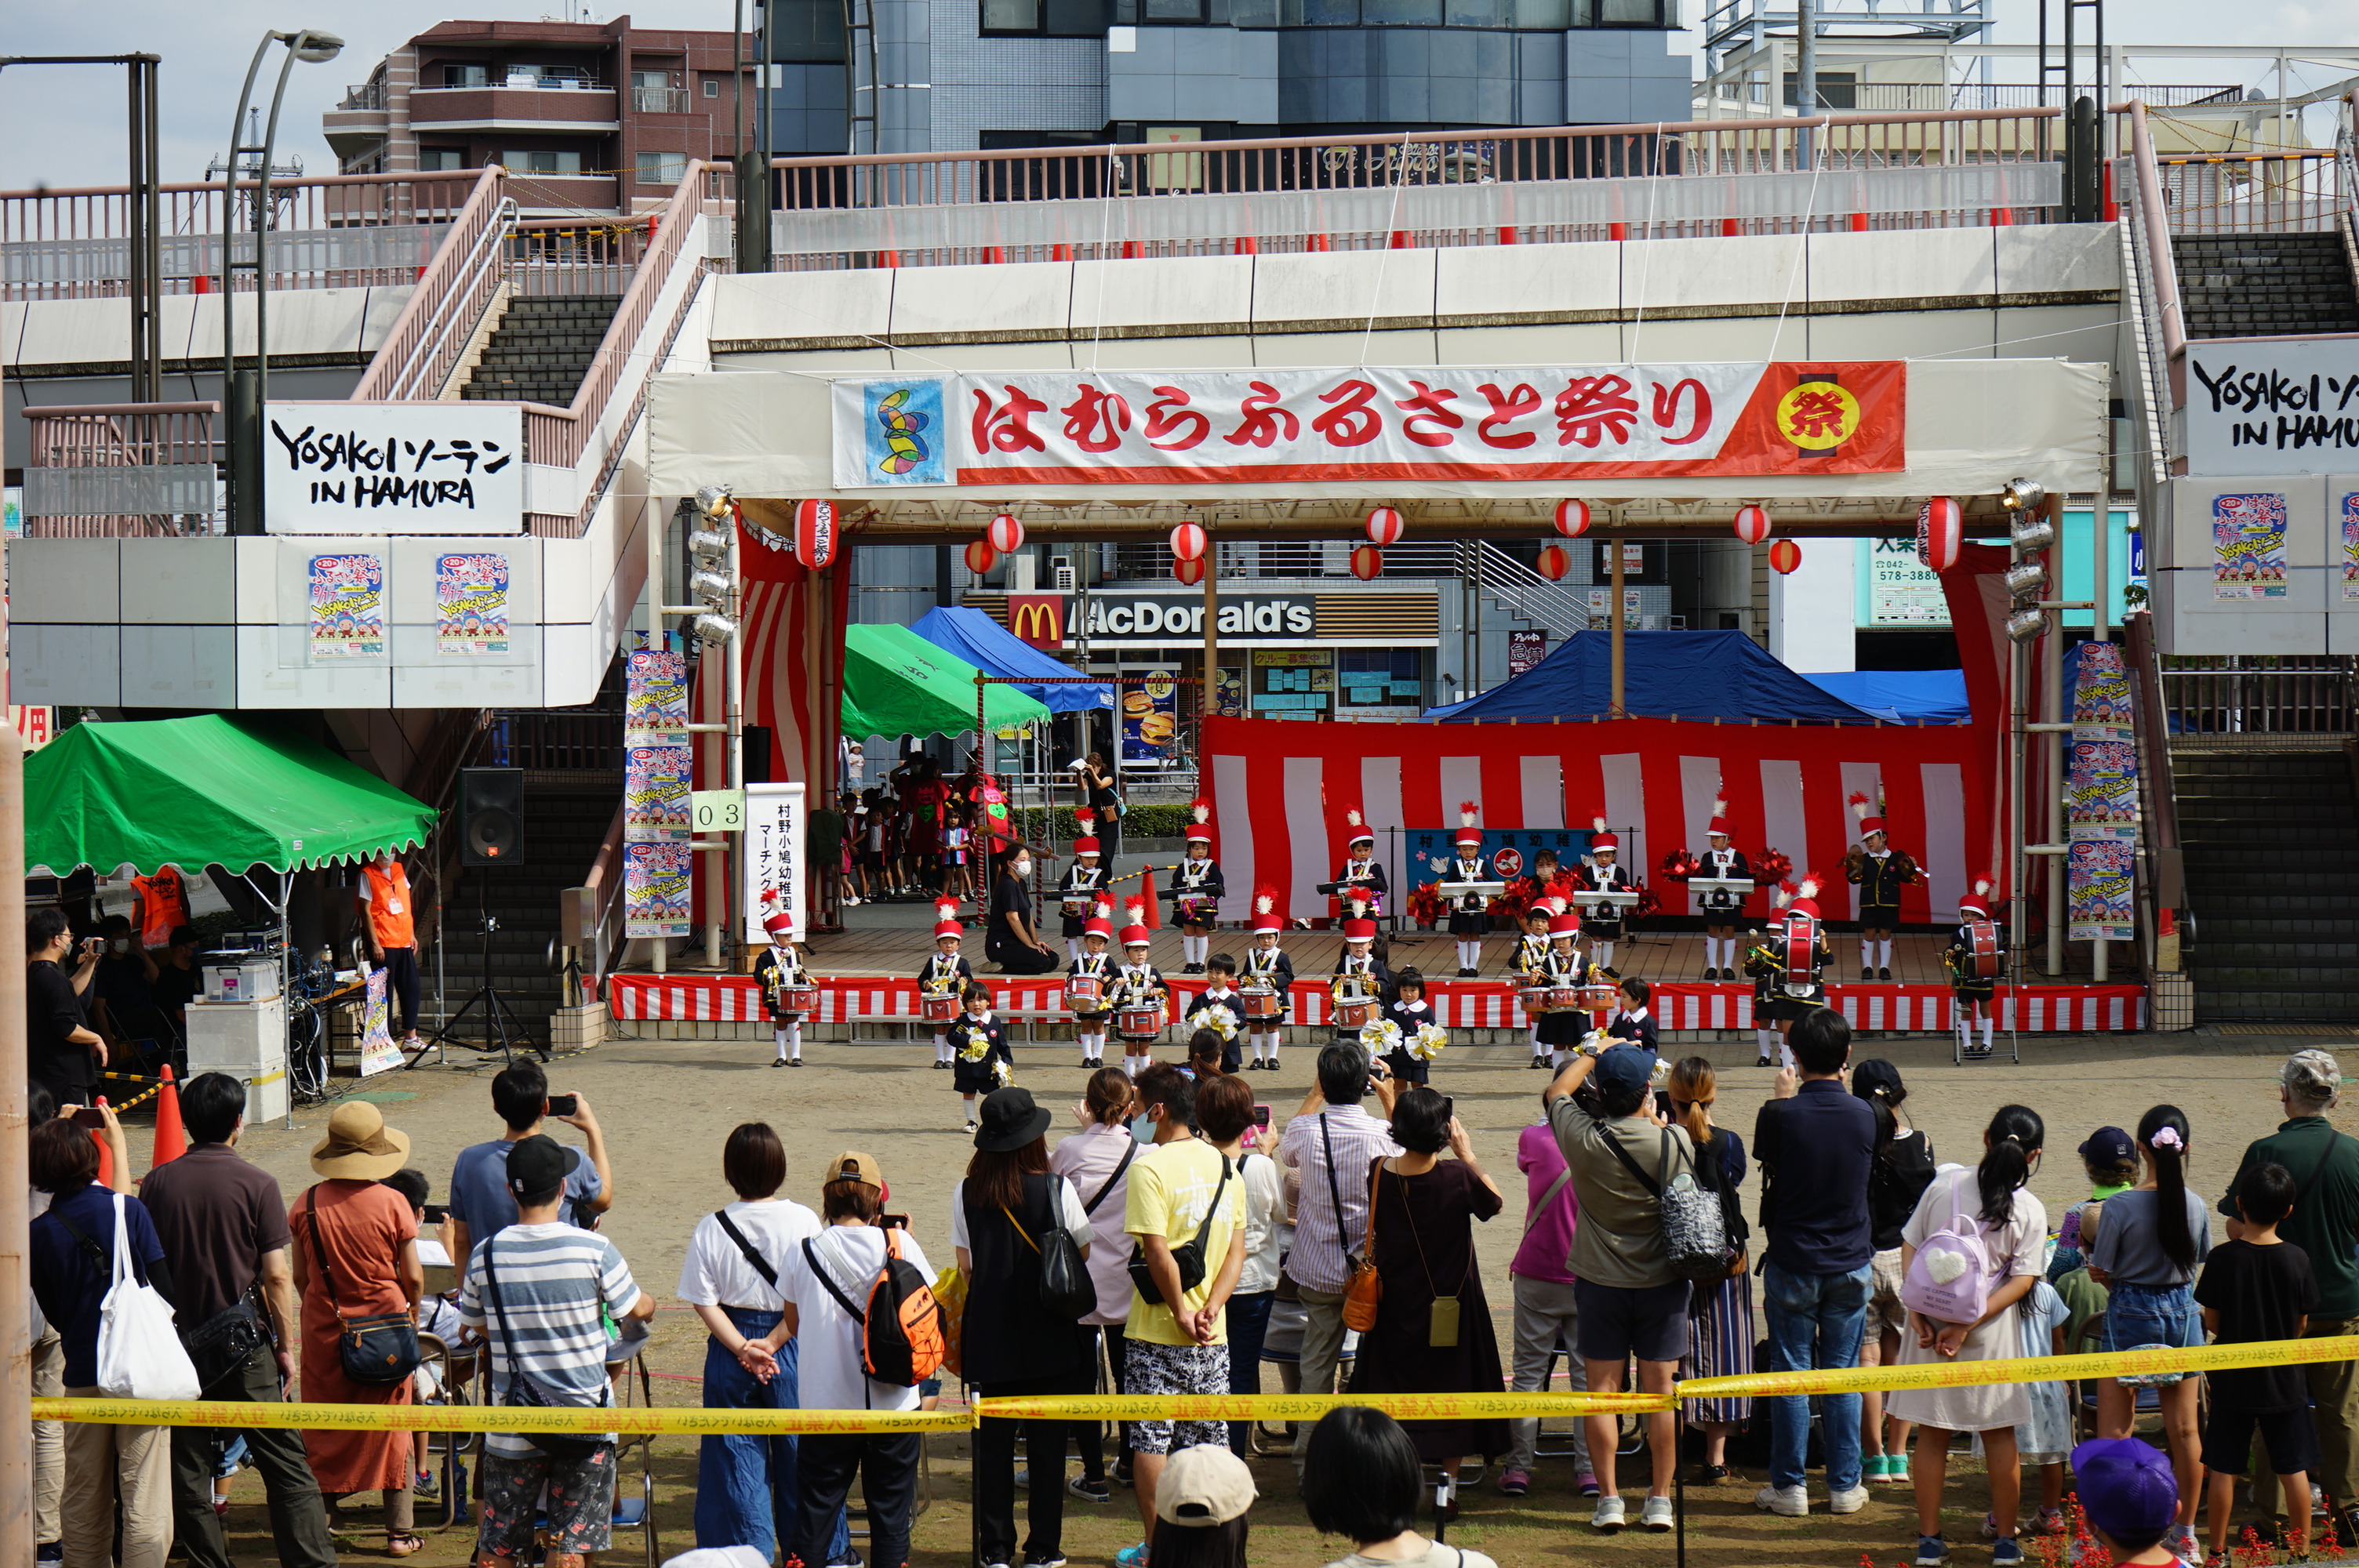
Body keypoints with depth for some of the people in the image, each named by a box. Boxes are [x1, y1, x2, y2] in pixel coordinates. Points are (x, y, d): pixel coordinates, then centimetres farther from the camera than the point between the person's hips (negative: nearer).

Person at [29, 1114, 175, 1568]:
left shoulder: (39, 1233, -2)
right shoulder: (127, 1209, -8)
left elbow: (52, 1312, 7)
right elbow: (163, 1287, -8)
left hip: (82, 1375, 2)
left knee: (84, 1497, 13)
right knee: (145, 1496, 0)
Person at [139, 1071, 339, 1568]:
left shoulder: (157, 1183, 1)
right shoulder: (256, 1184, -9)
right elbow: (276, 1275, -10)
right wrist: (286, 1347, -1)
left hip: (179, 1339, 3)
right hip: (243, 1339, -3)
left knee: (189, 1466, 10)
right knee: (284, 1463, 1)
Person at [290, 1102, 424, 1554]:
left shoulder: (307, 1204, -6)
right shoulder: (392, 1203, -12)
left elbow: (299, 1277, 1)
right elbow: (413, 1278, -8)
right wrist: (410, 1314, 12)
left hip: (325, 1330, 2)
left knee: (322, 1431, 12)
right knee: (392, 1429, 7)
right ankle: (399, 1531, 10)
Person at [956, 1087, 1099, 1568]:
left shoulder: (966, 1194, -5)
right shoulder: (1056, 1189, -11)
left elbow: (965, 1266, 2)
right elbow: (1083, 1253, -1)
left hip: (988, 1335, 2)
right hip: (1048, 1335, -2)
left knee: (993, 1442, 9)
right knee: (1047, 1442, 8)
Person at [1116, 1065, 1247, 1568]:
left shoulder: (1149, 1167, -13)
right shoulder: (1224, 1165, 7)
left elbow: (1158, 1252, -18)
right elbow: (1237, 1249, 4)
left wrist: (1182, 1312, -10)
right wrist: (1211, 1308, -3)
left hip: (1157, 1332, -6)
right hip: (1213, 1336, 6)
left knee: (1150, 1440, 2)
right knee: (1209, 1439, 11)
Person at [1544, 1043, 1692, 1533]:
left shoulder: (1584, 1141, -14)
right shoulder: (1675, 1143, -13)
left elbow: (1558, 1090, 7)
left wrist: (1595, 1053, 19)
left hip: (1601, 1282, 0)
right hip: (1662, 1282, 0)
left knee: (1602, 1388, 6)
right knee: (1660, 1389, 6)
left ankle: (1609, 1501, 4)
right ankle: (1660, 1500, 9)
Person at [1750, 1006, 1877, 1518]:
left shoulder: (1780, 1115, -14)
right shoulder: (1863, 1115, -6)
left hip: (1793, 1264, -2)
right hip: (1851, 1264, 2)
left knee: (1790, 1375, 5)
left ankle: (1788, 1485, 9)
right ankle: (1844, 1485, 13)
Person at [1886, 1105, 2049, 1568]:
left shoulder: (1945, 1183, -5)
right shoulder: (2030, 1211, -8)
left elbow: (1909, 1247, -5)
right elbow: (2021, 1281, -12)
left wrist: (1918, 1311, -7)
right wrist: (1969, 1326, -13)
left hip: (1930, 1321, 1)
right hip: (1991, 1334, -1)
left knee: (1931, 1435, 10)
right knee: (2000, 1435, 13)